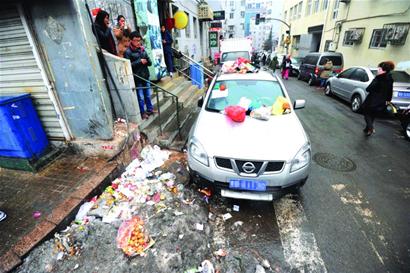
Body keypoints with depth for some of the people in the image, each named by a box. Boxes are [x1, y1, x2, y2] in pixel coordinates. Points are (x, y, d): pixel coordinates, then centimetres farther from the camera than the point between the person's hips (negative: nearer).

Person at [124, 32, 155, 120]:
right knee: (141, 97, 1)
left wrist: (147, 61, -12)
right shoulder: (128, 52, -9)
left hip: (146, 75, 6)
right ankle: (142, 112, 15)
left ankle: (150, 109, 31)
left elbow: (149, 62, 11)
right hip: (137, 78, -5)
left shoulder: (142, 49, 8)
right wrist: (140, 61, -17)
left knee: (148, 95, 16)